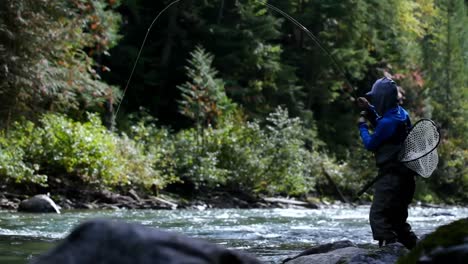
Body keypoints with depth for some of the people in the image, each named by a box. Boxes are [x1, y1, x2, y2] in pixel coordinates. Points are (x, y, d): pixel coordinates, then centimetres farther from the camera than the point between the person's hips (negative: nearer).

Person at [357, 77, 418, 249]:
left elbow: (370, 144, -9)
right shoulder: (401, 113, 8)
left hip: (391, 176, -10)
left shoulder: (389, 122, -20)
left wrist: (362, 126, 6)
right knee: (397, 218, 19)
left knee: (378, 216, -12)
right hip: (405, 175, 10)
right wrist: (369, 110, 18)